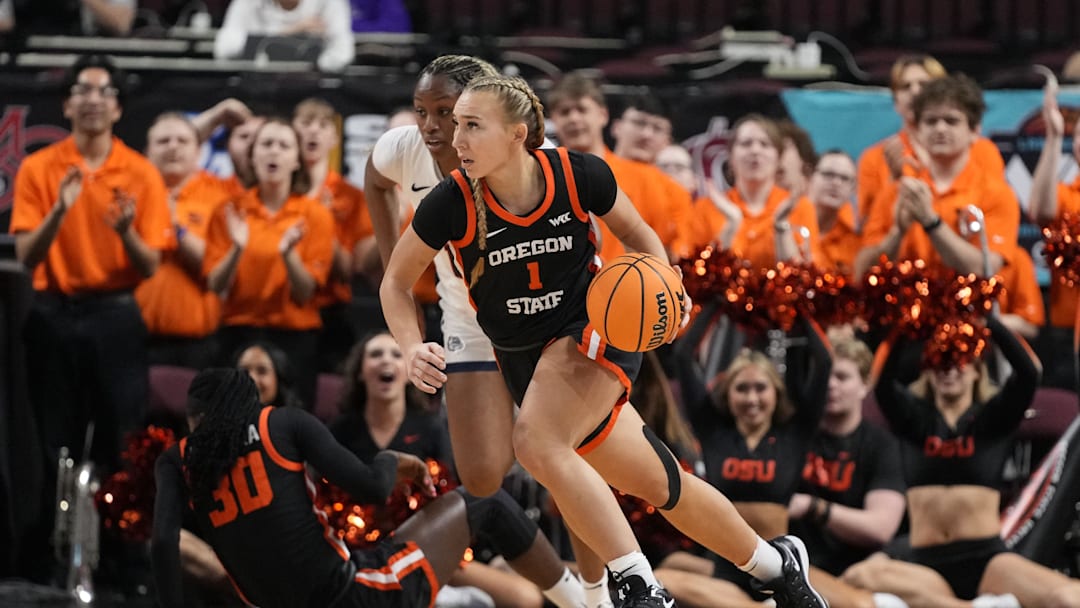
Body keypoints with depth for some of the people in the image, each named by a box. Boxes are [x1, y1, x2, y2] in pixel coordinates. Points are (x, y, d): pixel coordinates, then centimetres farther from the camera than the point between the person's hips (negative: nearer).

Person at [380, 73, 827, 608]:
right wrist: (413, 349, -19)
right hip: (525, 358, 3)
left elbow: (637, 233, 4)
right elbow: (396, 283, -1)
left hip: (595, 329, -3)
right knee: (664, 487, 6)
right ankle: (775, 564, 28)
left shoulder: (577, 174, -16)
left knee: (536, 442, -31)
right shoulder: (452, 203, -16)